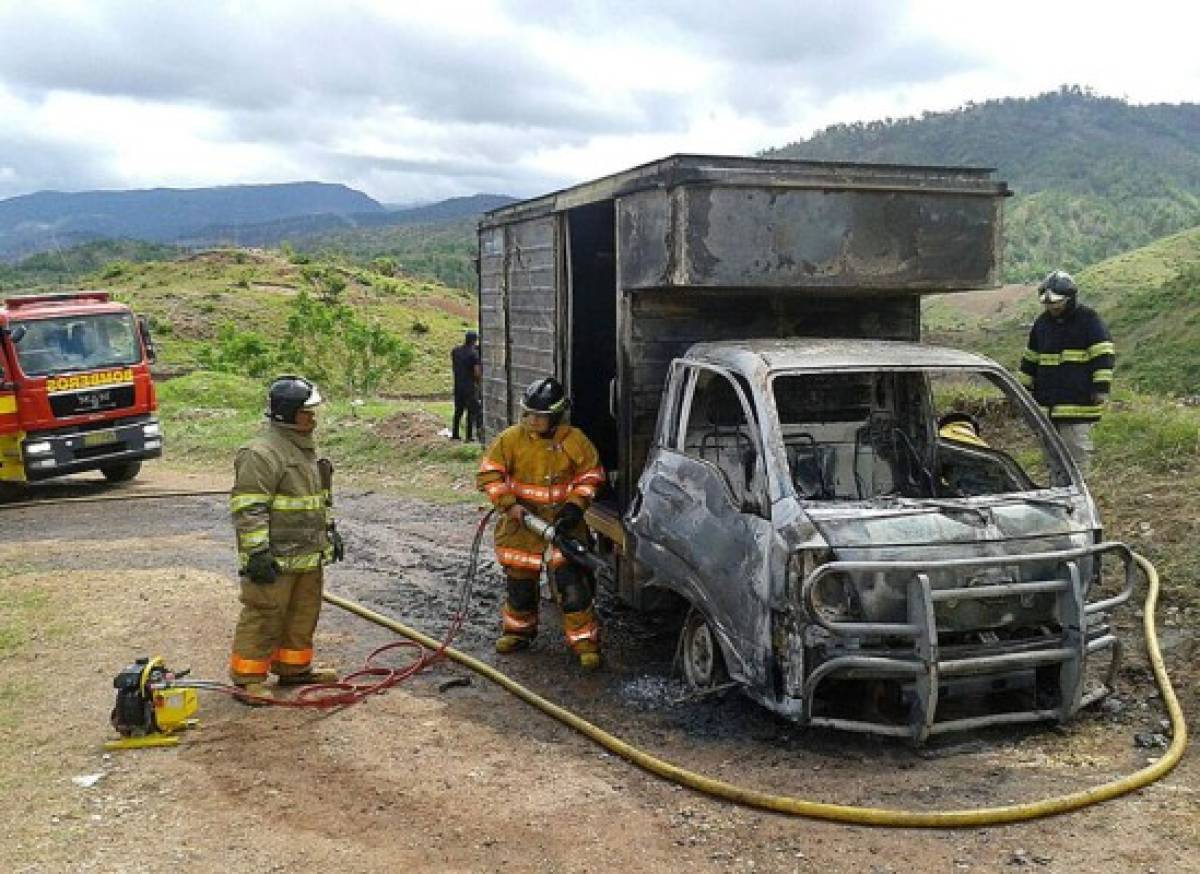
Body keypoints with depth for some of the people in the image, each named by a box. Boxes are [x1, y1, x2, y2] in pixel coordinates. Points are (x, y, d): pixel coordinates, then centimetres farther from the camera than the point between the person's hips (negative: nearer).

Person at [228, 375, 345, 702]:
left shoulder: (306, 447, 14)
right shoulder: (262, 452, -19)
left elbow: (322, 497, 26)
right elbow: (248, 507, -22)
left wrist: (331, 531, 24)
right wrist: (257, 552, -24)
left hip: (309, 555, 9)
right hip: (275, 559, -9)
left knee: (303, 615, 17)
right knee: (264, 617, -2)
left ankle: (294, 667, 31)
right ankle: (247, 678, 8)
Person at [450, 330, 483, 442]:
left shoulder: (455, 351, 3)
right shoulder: (473, 354, -15)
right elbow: (477, 373, -17)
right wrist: (478, 379, 0)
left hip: (457, 385, 6)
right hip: (470, 386, -6)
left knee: (458, 410, 16)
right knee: (472, 411, 3)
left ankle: (454, 434, 19)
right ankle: (469, 436, 2)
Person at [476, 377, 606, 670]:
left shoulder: (573, 440, -7)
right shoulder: (511, 438, -5)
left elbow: (590, 475, 3)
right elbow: (488, 474, -3)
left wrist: (575, 505, -11)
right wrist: (509, 504, -14)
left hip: (562, 522, -2)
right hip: (521, 521, 2)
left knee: (571, 582, -9)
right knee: (519, 581, 13)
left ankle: (585, 641, 2)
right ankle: (518, 630, 37)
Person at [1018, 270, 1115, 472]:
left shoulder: (1088, 319, -5)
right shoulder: (1042, 323, 14)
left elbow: (1103, 355, -8)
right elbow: (1030, 359, 21)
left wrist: (1101, 387, -15)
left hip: (1079, 401, -6)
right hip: (1049, 401, 6)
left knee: (1077, 449, -9)